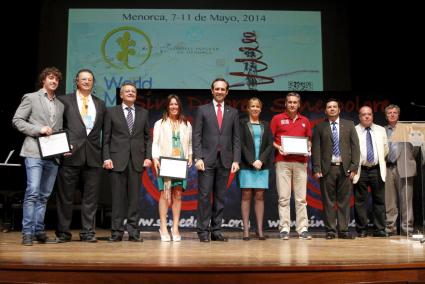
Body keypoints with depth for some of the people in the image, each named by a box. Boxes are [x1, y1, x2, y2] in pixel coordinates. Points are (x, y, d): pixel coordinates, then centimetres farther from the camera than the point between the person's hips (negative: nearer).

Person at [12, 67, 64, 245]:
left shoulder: (60, 105, 20)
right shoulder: (31, 98, 5)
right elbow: (17, 120, -1)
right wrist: (38, 129, -12)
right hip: (34, 152, -5)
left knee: (44, 195, 7)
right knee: (32, 192, -12)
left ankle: (39, 231, 13)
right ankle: (27, 232, -7)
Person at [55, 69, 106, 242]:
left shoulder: (100, 104, 16)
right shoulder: (65, 101, 7)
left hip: (93, 156, 3)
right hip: (71, 154, -2)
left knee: (90, 197, 4)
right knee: (65, 196, 3)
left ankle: (88, 232, 12)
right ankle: (63, 232, 13)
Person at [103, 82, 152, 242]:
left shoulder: (143, 113, 13)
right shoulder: (111, 112, 8)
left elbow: (147, 137, 13)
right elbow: (106, 138, 4)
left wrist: (148, 156, 2)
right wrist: (106, 158, -6)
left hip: (137, 160, 2)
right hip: (117, 160, -2)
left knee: (134, 197, 2)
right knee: (118, 197, -1)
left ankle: (133, 231, 8)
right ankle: (117, 231, 6)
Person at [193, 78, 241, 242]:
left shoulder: (233, 113, 12)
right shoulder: (203, 110, 6)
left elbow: (236, 138, 9)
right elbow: (197, 136, 1)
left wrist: (236, 160, 0)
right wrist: (198, 158, -9)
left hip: (225, 160, 2)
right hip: (207, 159, -2)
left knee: (220, 197, 5)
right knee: (204, 195, -3)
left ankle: (216, 230, 12)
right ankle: (203, 231, 3)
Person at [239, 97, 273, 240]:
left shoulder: (265, 125, 15)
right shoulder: (243, 123, 5)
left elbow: (270, 144, 7)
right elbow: (241, 144, -3)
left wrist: (261, 160, -8)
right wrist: (252, 161, -11)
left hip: (262, 165, 3)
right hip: (246, 165, -2)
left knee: (260, 196, 2)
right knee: (246, 195, -3)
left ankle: (260, 229, 3)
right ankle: (246, 230, -1)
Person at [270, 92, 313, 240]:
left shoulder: (305, 121, 15)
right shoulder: (277, 119, 7)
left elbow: (309, 139, 22)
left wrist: (308, 148, 2)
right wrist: (278, 148, -10)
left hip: (300, 162, 3)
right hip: (282, 161, -2)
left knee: (301, 198, 2)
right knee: (284, 197, -2)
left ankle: (303, 229, 4)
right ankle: (284, 229, 1)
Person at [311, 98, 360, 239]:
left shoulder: (349, 125, 11)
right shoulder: (320, 127, 8)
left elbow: (355, 147, 7)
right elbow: (316, 149, 3)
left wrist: (354, 167, -2)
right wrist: (316, 169, -7)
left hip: (345, 168, 1)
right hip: (327, 169, -1)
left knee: (344, 201, 3)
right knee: (328, 201, 1)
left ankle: (343, 230, 9)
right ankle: (330, 230, 7)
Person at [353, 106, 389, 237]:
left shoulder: (381, 130, 11)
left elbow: (385, 149, 18)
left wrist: (379, 160, 12)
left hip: (377, 170, 3)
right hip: (360, 171, -3)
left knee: (379, 200, 4)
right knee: (360, 201, 1)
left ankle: (379, 229, 11)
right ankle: (361, 230, 8)